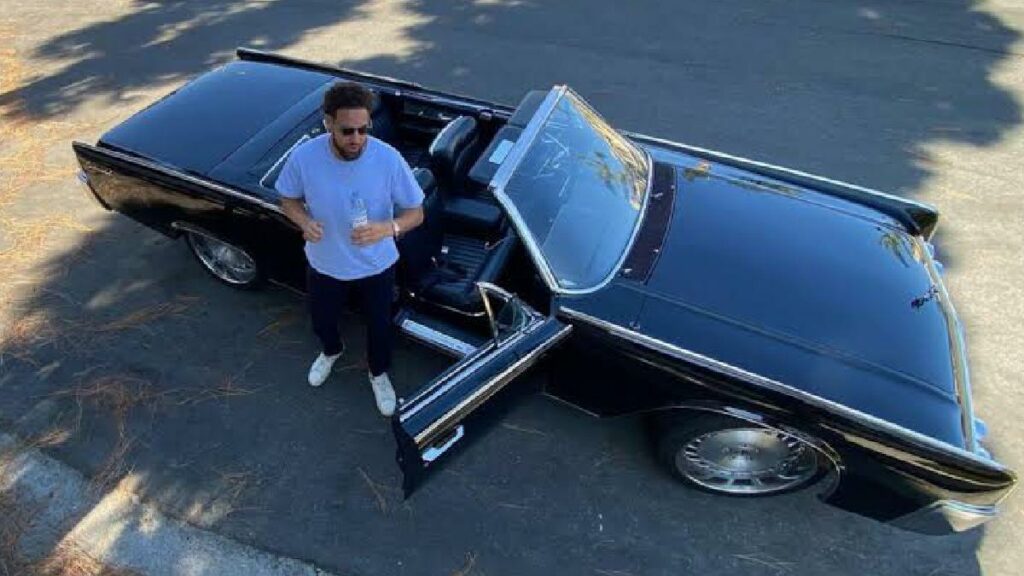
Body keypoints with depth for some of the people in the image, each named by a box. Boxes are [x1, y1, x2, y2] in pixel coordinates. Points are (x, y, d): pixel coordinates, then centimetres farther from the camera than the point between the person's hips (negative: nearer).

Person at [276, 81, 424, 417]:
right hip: (324, 264, 2)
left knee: (379, 325, 21)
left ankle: (378, 374, 54)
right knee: (322, 321, 27)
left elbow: (416, 213, -18)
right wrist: (304, 221, -26)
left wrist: (388, 228, -39)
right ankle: (331, 351, 65)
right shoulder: (304, 156, -22)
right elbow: (288, 199, -3)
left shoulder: (388, 159, -26)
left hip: (376, 266, -1)